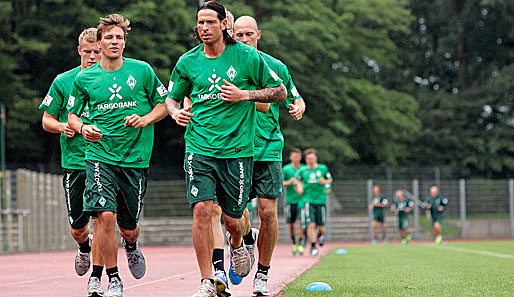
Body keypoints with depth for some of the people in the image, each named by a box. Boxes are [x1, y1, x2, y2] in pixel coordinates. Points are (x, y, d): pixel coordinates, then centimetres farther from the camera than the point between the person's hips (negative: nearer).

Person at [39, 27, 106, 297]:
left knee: (101, 220, -12)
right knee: (77, 228, 7)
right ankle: (84, 248, 41)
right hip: (74, 161, 1)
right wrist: (63, 126, -11)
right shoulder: (63, 82, 5)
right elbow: (47, 120, 10)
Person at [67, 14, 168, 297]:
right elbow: (72, 115, 13)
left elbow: (164, 103, 9)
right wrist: (83, 128, -9)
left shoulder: (142, 70, 2)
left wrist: (145, 119, -9)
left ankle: (131, 246, 45)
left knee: (128, 228, 6)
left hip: (135, 158, 0)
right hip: (100, 155, 0)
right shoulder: (84, 78, 3)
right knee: (105, 215, -18)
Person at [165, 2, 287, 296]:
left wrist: (244, 95, -10)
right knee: (202, 209, -14)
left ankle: (238, 245, 42)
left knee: (232, 219, 3)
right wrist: (176, 112, -4)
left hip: (237, 148, -1)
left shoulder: (247, 56, -3)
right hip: (199, 148, 1)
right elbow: (171, 97, 19)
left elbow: (280, 91, 4)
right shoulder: (187, 62, 4)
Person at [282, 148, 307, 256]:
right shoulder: (286, 169, 1)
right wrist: (289, 182, -19)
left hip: (302, 199, 0)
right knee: (291, 224, 5)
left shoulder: (304, 169, 6)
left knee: (301, 222, -12)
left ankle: (300, 244, -8)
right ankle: (293, 243, 22)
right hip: (290, 199, 0)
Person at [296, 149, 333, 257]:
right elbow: (299, 181, 22)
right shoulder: (303, 171, 4)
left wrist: (324, 181, -6)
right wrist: (299, 187, 2)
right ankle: (313, 246, -4)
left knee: (320, 226, 5)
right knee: (311, 224, -13)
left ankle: (321, 234, 41)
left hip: (321, 200, 1)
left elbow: (330, 179, 15)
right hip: (309, 200, -1)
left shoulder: (323, 168, 3)